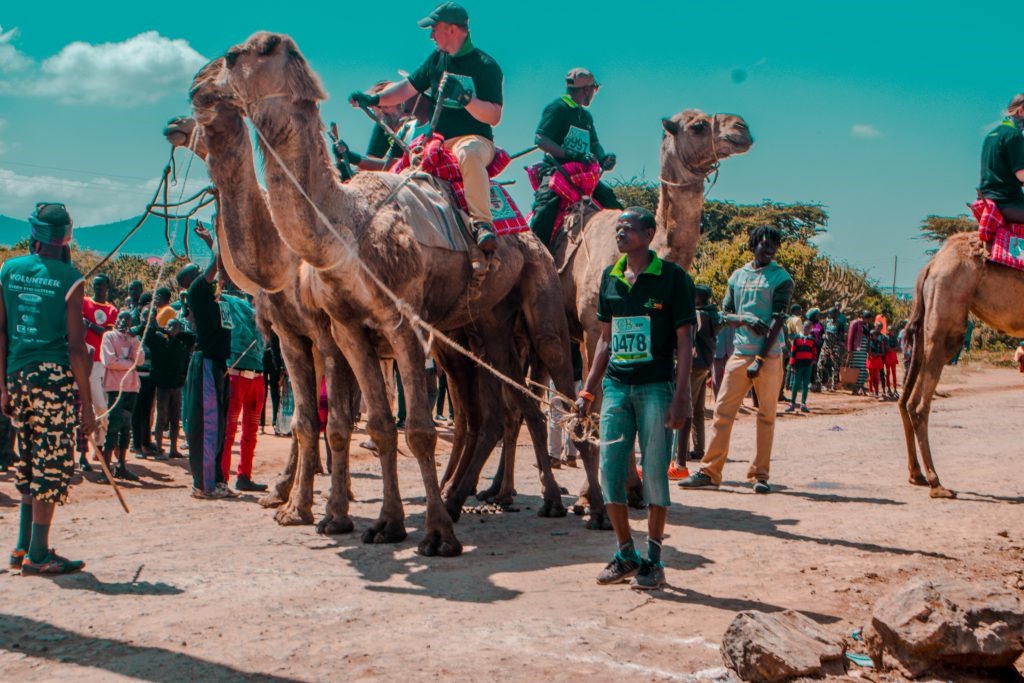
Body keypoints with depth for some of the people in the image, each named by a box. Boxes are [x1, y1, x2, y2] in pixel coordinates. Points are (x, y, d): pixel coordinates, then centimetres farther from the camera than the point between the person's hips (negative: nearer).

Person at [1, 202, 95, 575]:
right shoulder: (69, 278, -8)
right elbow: (77, 346, -10)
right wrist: (88, 404, -6)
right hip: (54, 377, -5)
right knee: (53, 464, 2)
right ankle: (37, 554, 6)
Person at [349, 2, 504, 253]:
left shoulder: (486, 65, -6)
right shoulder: (437, 58, 13)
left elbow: (494, 116, -13)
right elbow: (407, 87, 15)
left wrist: (467, 99, -29)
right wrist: (374, 98, 0)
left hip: (475, 140, -8)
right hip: (437, 143, 8)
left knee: (468, 153, -40)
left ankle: (482, 223, -41)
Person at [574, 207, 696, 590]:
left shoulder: (671, 277, -4)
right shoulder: (609, 278, 11)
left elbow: (684, 339, -5)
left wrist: (681, 395, -12)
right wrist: (588, 389, 13)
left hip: (655, 387, -5)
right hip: (616, 386, 5)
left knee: (654, 473, 0)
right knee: (610, 469, 3)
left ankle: (653, 561, 12)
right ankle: (626, 554, 18)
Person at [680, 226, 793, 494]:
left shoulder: (781, 278, -1)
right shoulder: (737, 276, 12)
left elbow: (778, 321, -9)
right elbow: (725, 314, 12)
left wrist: (760, 359, -15)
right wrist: (745, 320, -11)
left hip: (769, 355, -3)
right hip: (740, 352, 3)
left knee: (766, 415, 1)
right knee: (723, 411, 0)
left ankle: (760, 474, 8)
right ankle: (709, 471, 3)